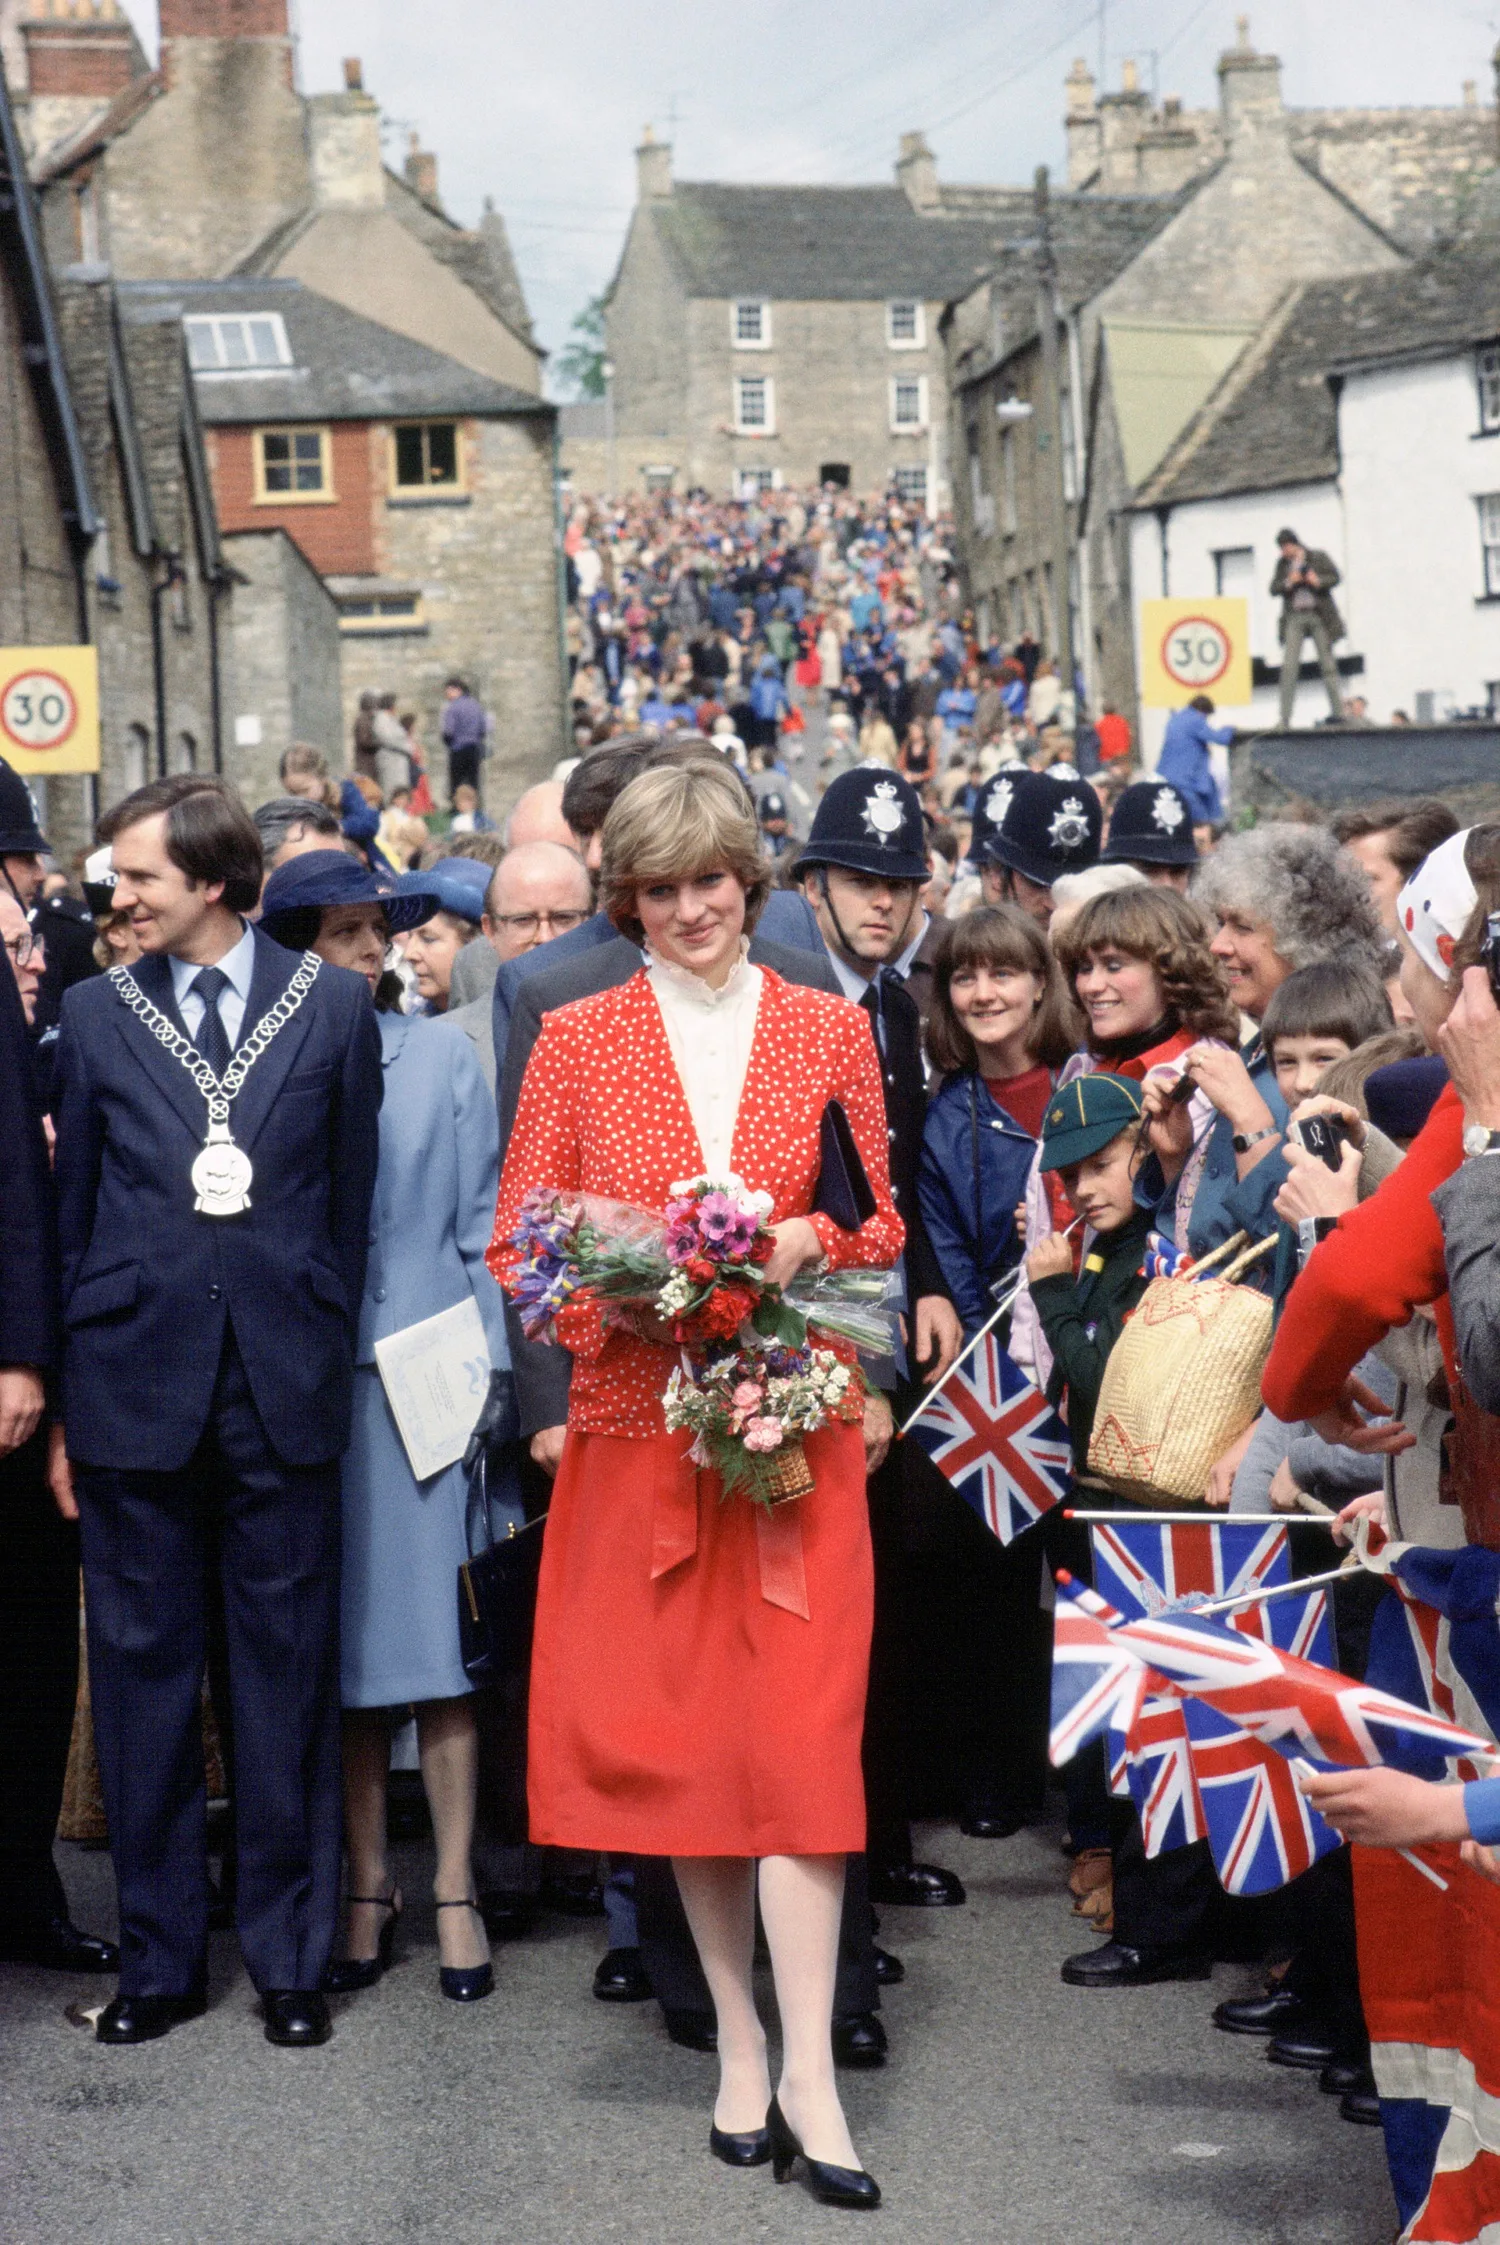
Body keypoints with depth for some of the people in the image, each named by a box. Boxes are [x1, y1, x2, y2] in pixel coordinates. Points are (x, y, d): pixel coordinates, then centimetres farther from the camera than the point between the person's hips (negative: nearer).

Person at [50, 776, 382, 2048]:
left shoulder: (332, 1007, 3)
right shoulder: (98, 1014, 6)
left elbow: (352, 1201, 6)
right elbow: (73, 1213, 7)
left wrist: (329, 1356, 3)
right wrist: (65, 1399, 5)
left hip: (281, 1384, -1)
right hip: (135, 1384, 1)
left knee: (289, 1678, 5)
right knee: (142, 1676, 6)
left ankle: (291, 1955, 17)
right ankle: (160, 1956, 18)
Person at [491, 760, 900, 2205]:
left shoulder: (827, 1030, 7)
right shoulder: (578, 1040, 6)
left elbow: (879, 1229, 11)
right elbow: (517, 1244, 5)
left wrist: (799, 1242, -10)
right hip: (637, 1424, 1)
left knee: (800, 1732, -8)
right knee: (675, 1733, 4)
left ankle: (808, 2074, -5)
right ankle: (739, 2042, 18)